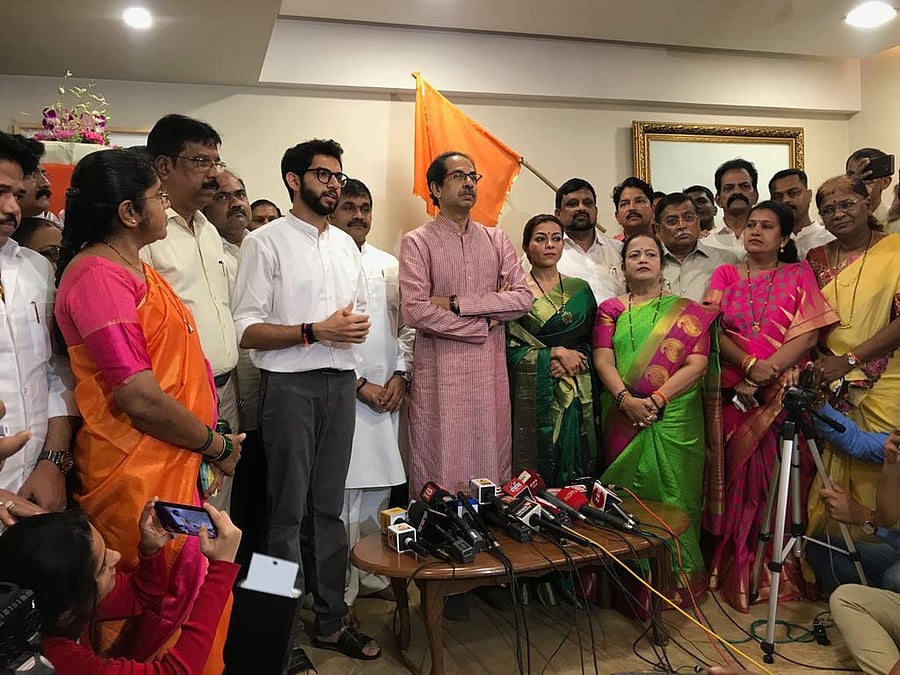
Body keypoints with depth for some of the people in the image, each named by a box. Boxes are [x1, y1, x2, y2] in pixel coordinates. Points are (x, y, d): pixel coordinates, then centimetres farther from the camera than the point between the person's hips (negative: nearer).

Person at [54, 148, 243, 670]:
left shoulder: (133, 267, 13)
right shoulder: (98, 276, -18)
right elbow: (140, 400, -24)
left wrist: (212, 442, 10)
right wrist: (217, 446, -10)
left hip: (174, 462, 9)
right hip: (138, 473, -9)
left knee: (181, 593, 18)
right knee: (171, 602, 4)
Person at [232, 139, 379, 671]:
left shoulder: (346, 244, 14)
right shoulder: (266, 242, -4)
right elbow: (248, 330, -10)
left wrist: (357, 325, -3)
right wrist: (314, 332, -18)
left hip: (341, 382, 5)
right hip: (290, 385, -5)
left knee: (330, 506, 12)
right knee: (288, 511, 3)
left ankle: (331, 620, 25)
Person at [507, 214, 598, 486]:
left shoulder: (580, 289, 12)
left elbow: (594, 341, 10)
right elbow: (508, 348, -6)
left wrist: (572, 359, -9)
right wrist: (555, 354, -11)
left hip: (578, 394, 3)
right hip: (532, 395, -3)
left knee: (576, 467, 5)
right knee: (534, 471, 0)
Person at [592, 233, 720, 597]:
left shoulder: (688, 311, 8)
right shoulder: (610, 309, 11)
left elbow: (697, 364, -3)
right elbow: (602, 359, -1)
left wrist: (658, 398, -16)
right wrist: (626, 399, -17)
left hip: (675, 417, -1)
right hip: (623, 418, 1)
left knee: (673, 497, 0)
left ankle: (679, 580, 14)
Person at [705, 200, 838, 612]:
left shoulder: (800, 275, 9)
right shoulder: (724, 276, 12)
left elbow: (808, 334, -3)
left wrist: (767, 372, -14)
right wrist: (750, 364, -15)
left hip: (785, 393, -1)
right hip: (734, 392, 1)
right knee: (739, 478, 3)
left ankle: (780, 572, 15)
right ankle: (739, 573, 14)